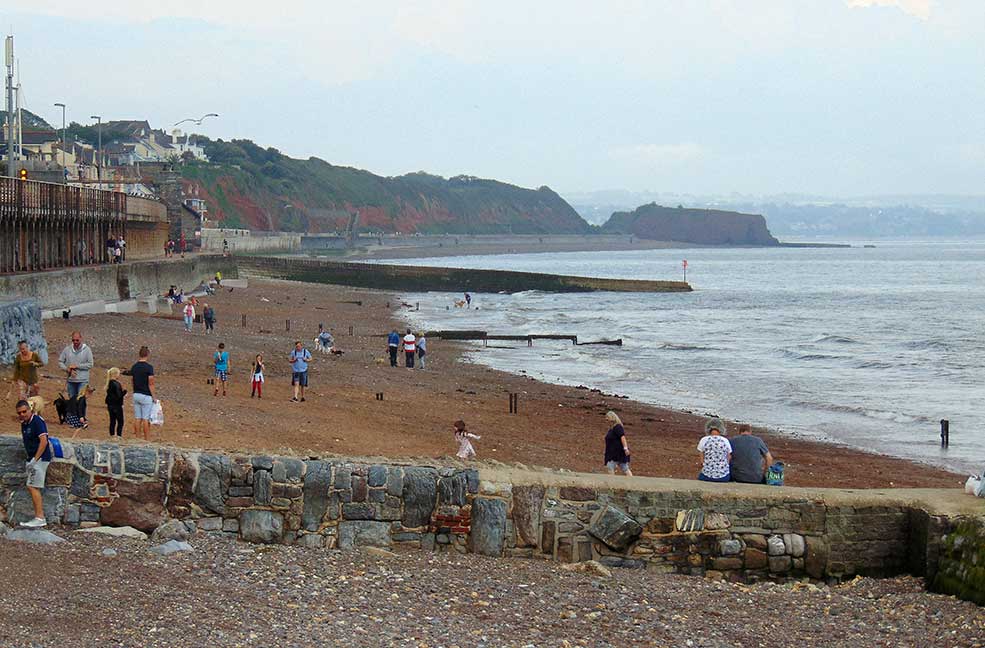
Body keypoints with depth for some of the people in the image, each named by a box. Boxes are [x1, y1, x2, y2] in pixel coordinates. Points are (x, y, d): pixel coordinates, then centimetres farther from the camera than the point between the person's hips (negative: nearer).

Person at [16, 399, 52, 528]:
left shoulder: (37, 421, -14)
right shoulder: (24, 424, 14)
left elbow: (43, 441, -21)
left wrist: (35, 459, -21)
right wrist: (29, 459, 13)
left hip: (40, 458, -10)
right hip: (32, 459, 10)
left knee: (33, 487, -14)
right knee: (31, 487, 9)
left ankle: (39, 518, -15)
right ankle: (39, 517, 12)